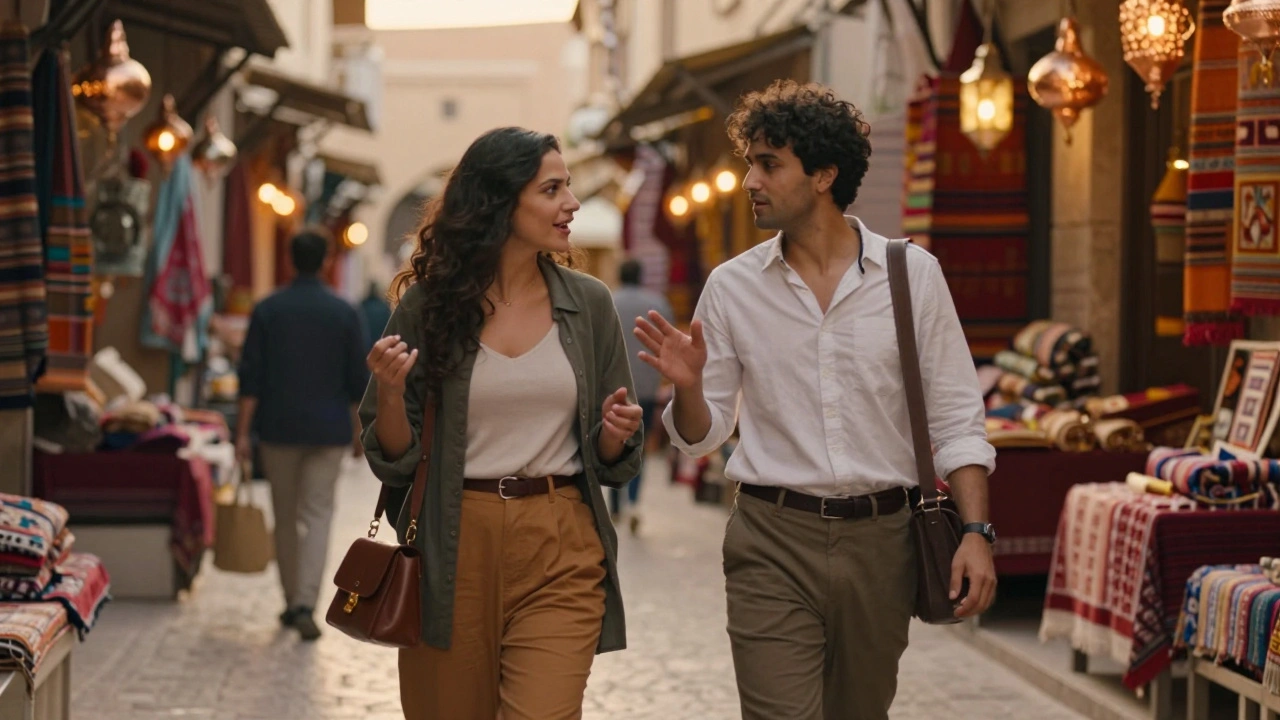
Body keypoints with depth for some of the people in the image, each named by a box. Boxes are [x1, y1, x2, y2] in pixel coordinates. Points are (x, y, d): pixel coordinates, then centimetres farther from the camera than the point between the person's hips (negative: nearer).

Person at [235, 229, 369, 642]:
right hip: (328, 429, -1)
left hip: (278, 427, 1)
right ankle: (306, 604, -15)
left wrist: (243, 433, -1)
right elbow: (358, 381, 1)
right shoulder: (345, 313, -1)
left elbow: (250, 377, -4)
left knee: (285, 517, 12)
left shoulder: (268, 311, -1)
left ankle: (292, 601, 20)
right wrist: (359, 432, 12)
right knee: (318, 514, -1)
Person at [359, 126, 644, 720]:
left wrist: (618, 433, -10)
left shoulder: (588, 304, 5)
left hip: (560, 552, 1)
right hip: (454, 551, -1)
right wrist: (392, 391, -17)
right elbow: (392, 459, 1)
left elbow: (610, 459, 12)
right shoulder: (427, 304, -2)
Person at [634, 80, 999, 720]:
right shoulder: (732, 287, 2)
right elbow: (700, 436, 7)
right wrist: (687, 385, -15)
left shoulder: (912, 274, 0)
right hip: (772, 543, -1)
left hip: (879, 540, 1)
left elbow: (954, 419, 2)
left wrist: (975, 532, -8)